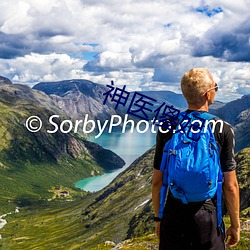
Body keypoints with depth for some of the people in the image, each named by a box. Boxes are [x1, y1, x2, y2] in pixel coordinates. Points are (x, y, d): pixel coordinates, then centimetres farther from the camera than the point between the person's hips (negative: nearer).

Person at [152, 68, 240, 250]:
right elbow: (230, 185, -8)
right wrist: (235, 225, 5)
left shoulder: (166, 128, -4)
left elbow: (157, 180, 0)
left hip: (173, 216, 2)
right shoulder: (223, 130, -10)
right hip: (208, 216, -2)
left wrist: (158, 217, 13)